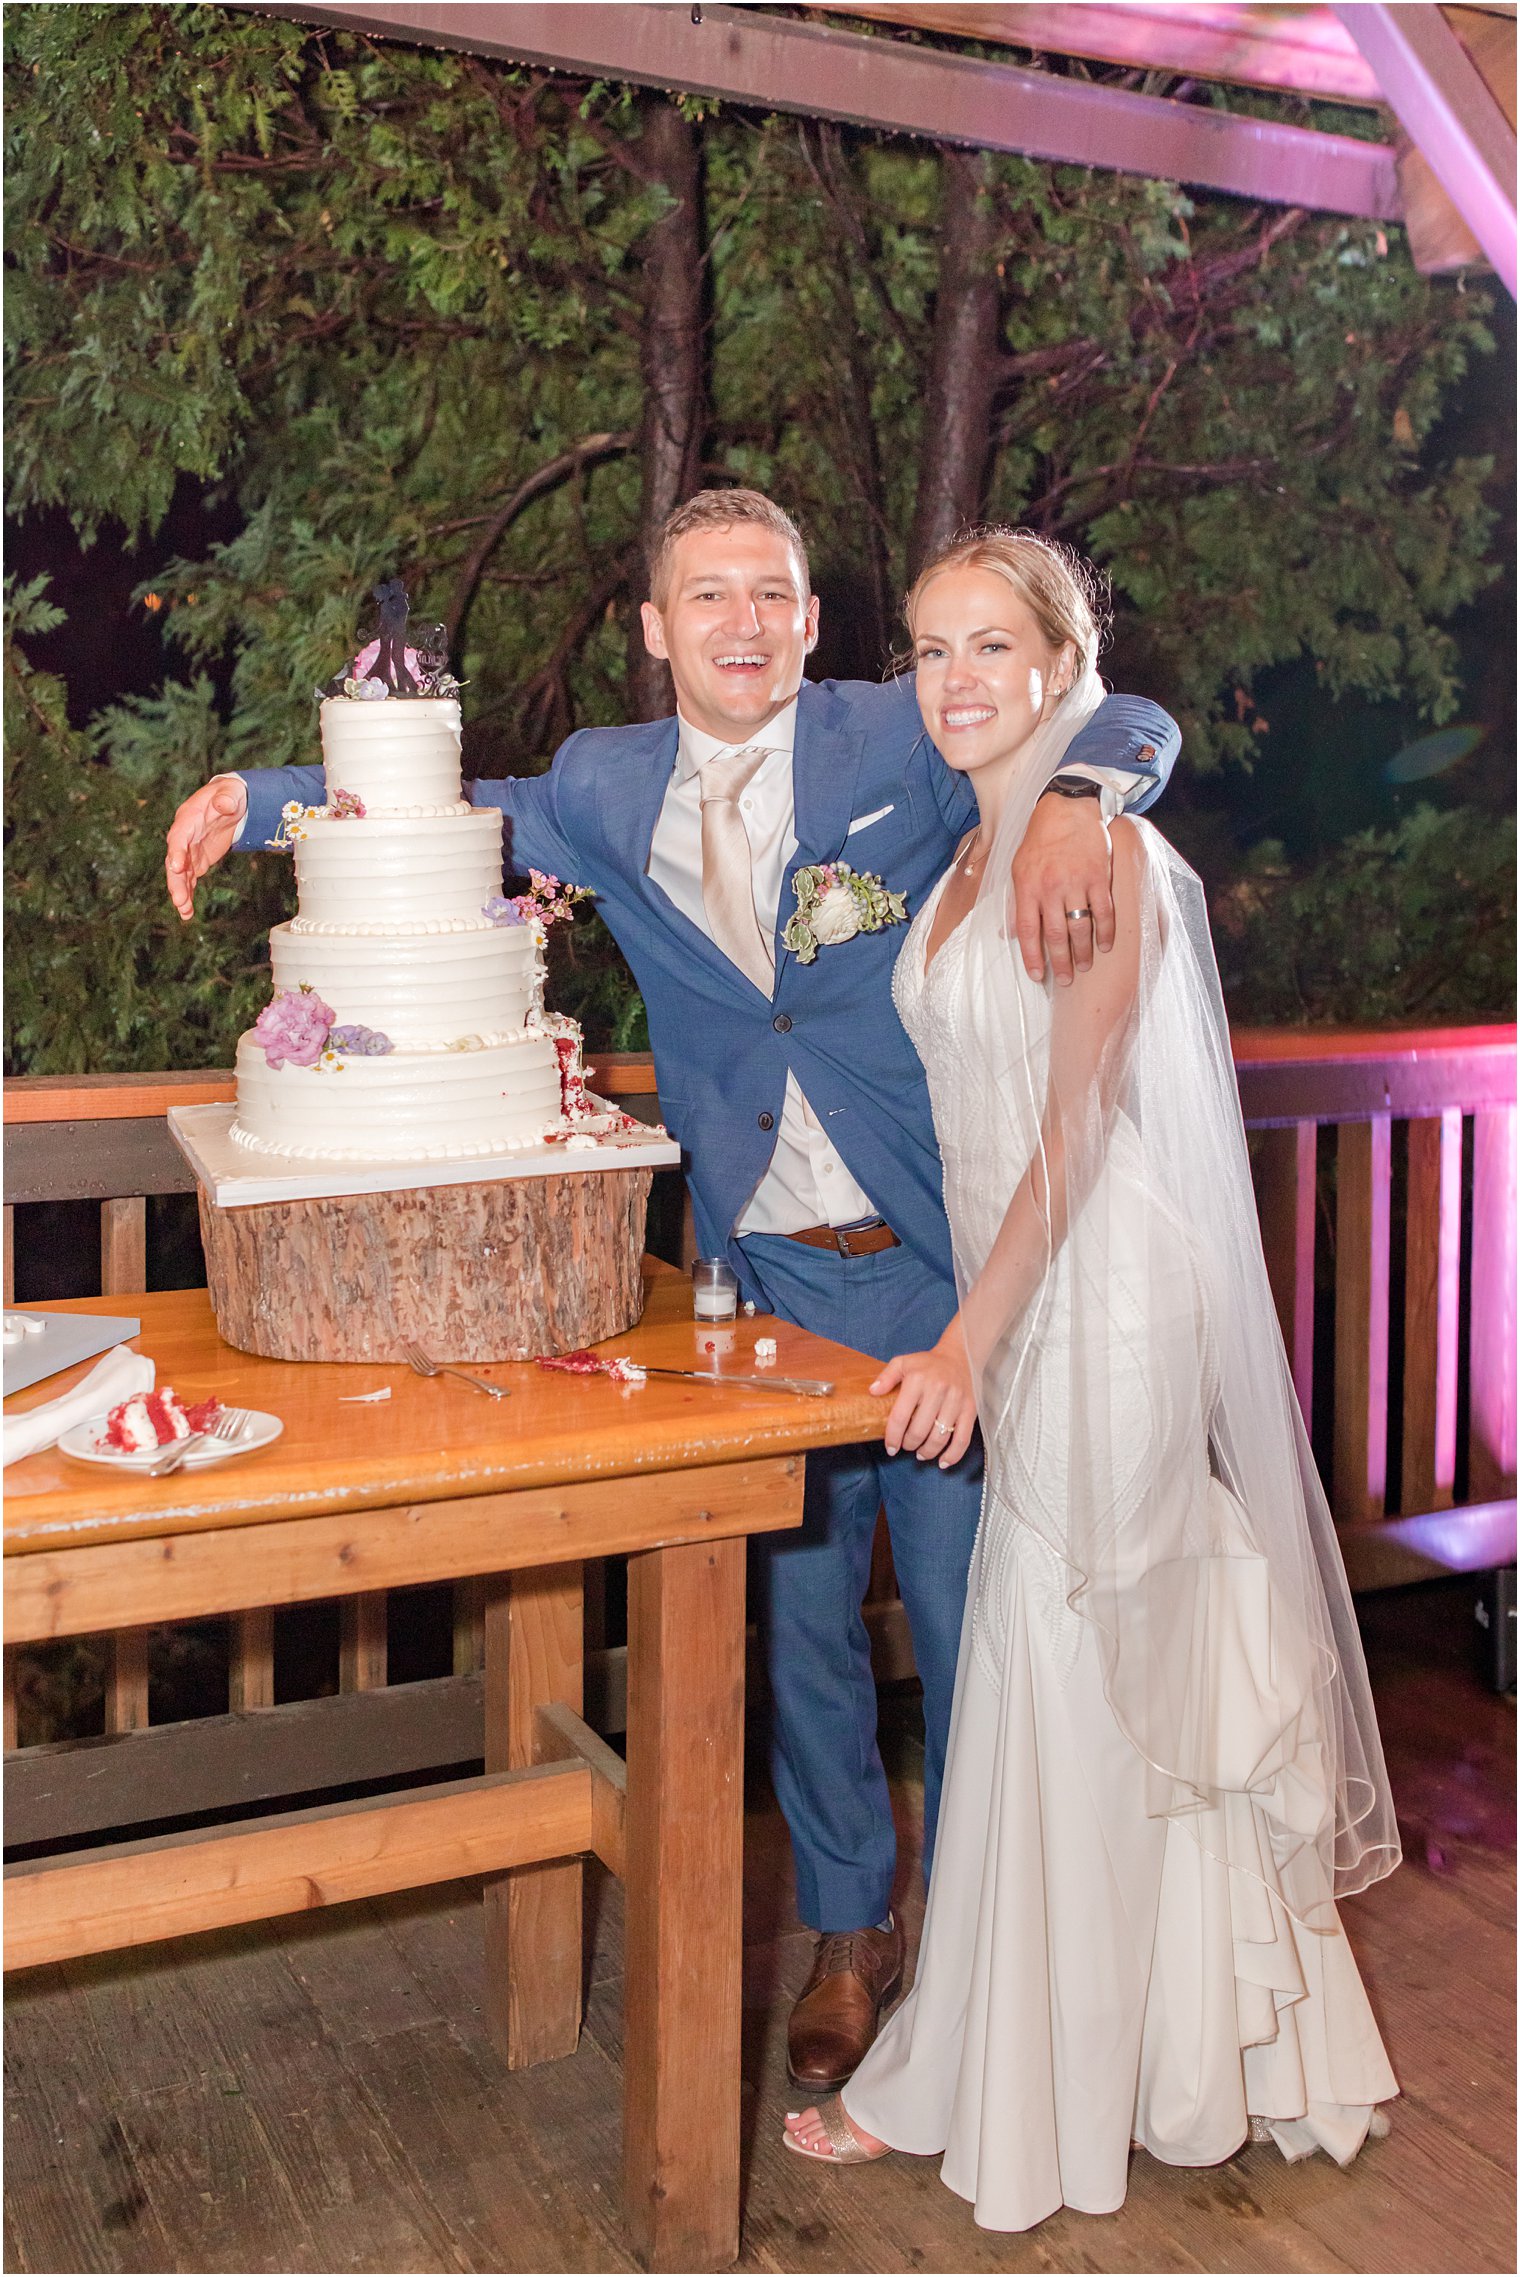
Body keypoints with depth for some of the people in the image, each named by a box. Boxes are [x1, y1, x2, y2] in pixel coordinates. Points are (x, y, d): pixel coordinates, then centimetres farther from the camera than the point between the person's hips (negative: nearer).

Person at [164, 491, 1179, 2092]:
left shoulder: (902, 739, -3)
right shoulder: (607, 789, 7)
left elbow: (1133, 726, -4)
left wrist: (1072, 802, -26)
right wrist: (253, 796, 6)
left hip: (940, 1261, -3)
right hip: (767, 1282, 3)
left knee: (966, 1613, 7)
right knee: (798, 1616, 14)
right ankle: (849, 1933, 36)